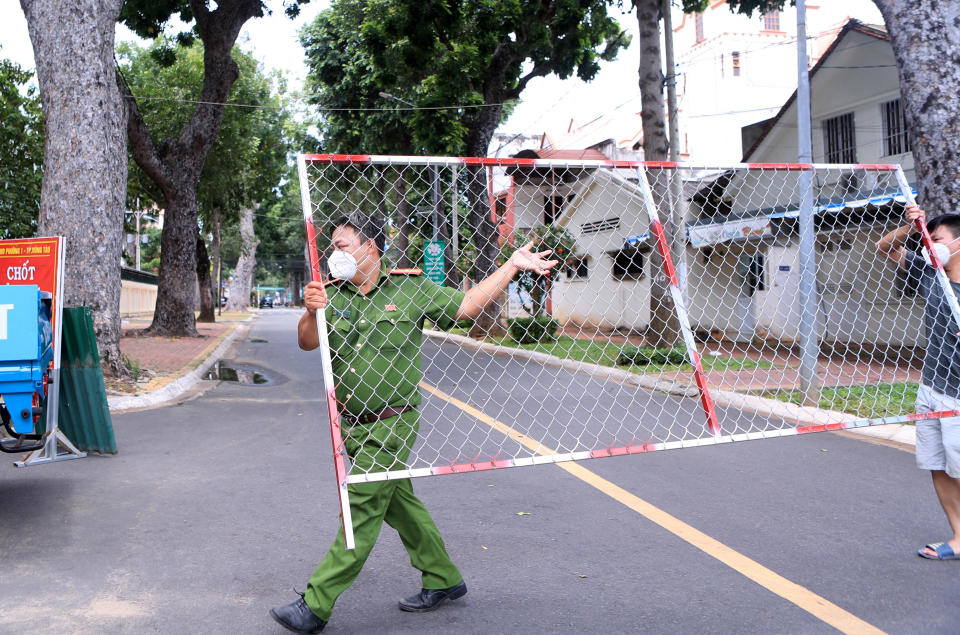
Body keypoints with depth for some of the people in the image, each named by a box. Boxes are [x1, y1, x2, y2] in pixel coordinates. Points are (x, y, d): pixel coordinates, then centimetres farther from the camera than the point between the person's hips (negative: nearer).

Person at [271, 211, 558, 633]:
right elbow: (308, 343, -6)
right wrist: (310, 313, -28)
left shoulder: (410, 289, -3)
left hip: (390, 424, -5)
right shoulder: (333, 294, 5)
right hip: (352, 424, 6)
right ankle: (443, 580, 31)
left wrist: (513, 265, -1)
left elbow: (467, 305, 4)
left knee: (361, 513, -4)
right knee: (398, 503, 15)